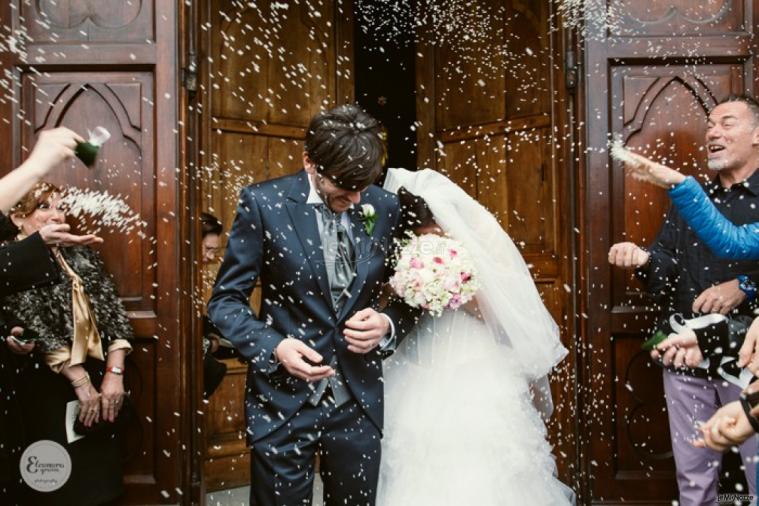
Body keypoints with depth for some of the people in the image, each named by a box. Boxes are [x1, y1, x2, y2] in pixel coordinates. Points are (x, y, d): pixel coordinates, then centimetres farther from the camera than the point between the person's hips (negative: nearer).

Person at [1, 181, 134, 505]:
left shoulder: (81, 256, 11)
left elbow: (114, 314, 5)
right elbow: (35, 327, -13)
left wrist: (114, 374, -6)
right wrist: (80, 381, -16)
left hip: (97, 380, 5)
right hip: (48, 386, -5)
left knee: (100, 478, 11)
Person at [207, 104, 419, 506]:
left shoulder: (385, 208, -2)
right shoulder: (263, 203, -9)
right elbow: (225, 300, -4)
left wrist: (388, 324, -12)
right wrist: (273, 347, -20)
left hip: (359, 400, 3)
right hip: (284, 399, -2)